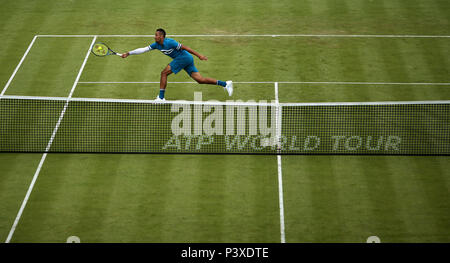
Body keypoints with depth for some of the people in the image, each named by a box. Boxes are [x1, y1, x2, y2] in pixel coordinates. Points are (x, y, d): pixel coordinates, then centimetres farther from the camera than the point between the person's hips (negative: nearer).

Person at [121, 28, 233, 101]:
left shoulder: (169, 42, -17)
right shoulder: (157, 45, 8)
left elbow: (184, 47, -16)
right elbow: (143, 49, 11)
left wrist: (199, 55, -16)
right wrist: (128, 53, 5)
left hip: (184, 57, -9)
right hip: (185, 60, 9)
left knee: (164, 73, -8)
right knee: (200, 79, 3)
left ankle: (161, 97, -6)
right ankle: (225, 84, 1)